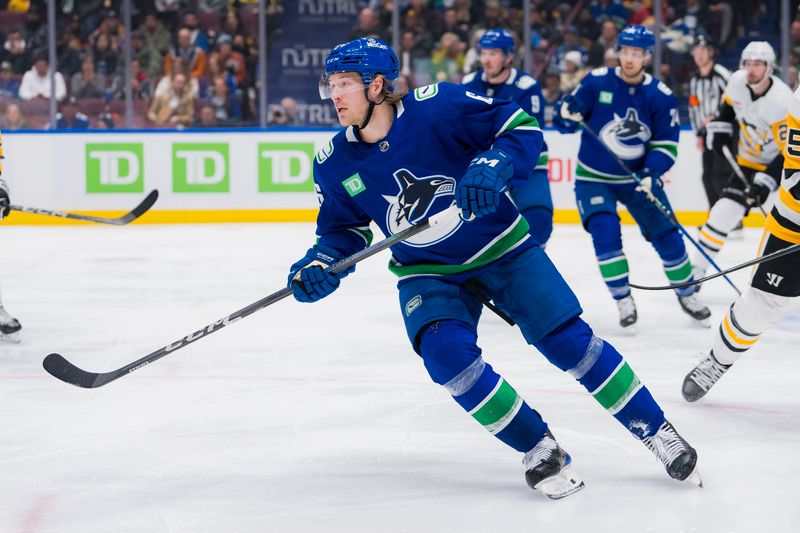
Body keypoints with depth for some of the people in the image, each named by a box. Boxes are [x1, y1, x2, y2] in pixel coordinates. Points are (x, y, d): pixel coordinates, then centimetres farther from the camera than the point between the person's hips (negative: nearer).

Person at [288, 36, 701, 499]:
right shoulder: (336, 164, -9)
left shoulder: (437, 106, -22)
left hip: (502, 249, -2)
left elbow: (523, 127, -16)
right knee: (445, 352, -23)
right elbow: (344, 229, 5)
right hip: (428, 273, 3)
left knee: (569, 340, -8)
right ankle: (537, 448, -6)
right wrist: (321, 263, -14)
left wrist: (493, 165, -34)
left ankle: (655, 428, 11)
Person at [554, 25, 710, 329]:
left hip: (638, 177, 2)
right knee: (605, 234, -18)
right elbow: (563, 123, -8)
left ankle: (687, 294, 22)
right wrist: (568, 113, -32)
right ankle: (623, 301, -4)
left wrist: (651, 173, -25)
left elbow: (666, 143, -8)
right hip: (594, 177, -2)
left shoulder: (660, 96, -11)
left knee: (666, 234, 3)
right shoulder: (596, 82, -14)